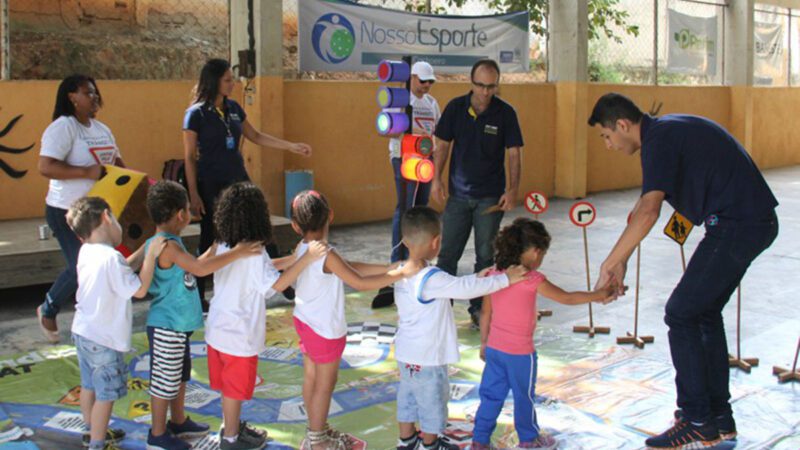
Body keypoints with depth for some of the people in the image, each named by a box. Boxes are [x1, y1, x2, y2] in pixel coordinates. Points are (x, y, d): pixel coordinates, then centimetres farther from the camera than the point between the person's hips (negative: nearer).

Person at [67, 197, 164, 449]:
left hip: (83, 332, 9)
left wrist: (148, 248, 7)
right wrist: (152, 255, -19)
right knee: (106, 395, 5)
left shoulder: (86, 252, 3)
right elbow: (140, 289, -21)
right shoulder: (111, 258, -25)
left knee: (89, 386, 24)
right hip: (103, 340, -9)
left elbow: (126, 267, 12)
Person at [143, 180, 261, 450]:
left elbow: (192, 267, 19)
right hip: (167, 326, -10)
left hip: (177, 324, 10)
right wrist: (236, 253, -30)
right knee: (164, 380, 4)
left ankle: (178, 422, 40)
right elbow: (199, 269, -37)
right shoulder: (169, 246, -24)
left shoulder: (159, 243, 9)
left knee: (180, 375, 24)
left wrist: (216, 249, 17)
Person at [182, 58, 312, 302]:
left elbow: (256, 136, 17)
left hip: (238, 180, 6)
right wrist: (193, 195, -12)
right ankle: (198, 296, 15)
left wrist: (292, 146, 12)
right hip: (211, 186, -5)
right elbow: (189, 158, -8)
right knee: (211, 239, 2)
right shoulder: (196, 114, -10)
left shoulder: (233, 108, 7)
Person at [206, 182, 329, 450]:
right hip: (239, 335, -7)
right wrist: (307, 259, -27)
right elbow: (277, 284, -27)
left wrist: (293, 259, 7)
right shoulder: (254, 254, -24)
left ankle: (232, 426, 39)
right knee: (235, 388, 9)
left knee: (229, 385, 22)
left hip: (218, 329, 7)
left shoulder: (224, 248, 2)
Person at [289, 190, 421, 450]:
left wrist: (387, 269, -7)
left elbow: (349, 267, -3)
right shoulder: (326, 255, -28)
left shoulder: (302, 249, -3)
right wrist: (401, 273, -25)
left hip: (304, 321, 8)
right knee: (325, 384, 8)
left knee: (311, 378, 20)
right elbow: (360, 283, -30)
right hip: (325, 330, -8)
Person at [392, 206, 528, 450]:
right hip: (427, 357, -8)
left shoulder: (402, 272, -1)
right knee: (432, 401, 12)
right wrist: (505, 279, -19)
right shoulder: (431, 278, -29)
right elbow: (465, 288, -28)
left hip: (406, 352, 8)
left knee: (408, 396, 22)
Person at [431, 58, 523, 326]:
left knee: (485, 256, 5)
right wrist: (436, 179, -4)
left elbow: (513, 153, -5)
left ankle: (478, 308, 17)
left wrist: (513, 190, -14)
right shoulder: (455, 108, -1)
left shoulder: (505, 113, -6)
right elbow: (443, 145, 5)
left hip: (491, 197, -1)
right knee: (448, 253, 5)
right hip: (458, 194, 2)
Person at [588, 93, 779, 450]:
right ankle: (720, 419, 23)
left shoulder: (660, 139, -15)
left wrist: (611, 264, -25)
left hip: (736, 225, -10)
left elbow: (648, 212, -29)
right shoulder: (669, 129, 17)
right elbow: (645, 207, 19)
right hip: (757, 222, 10)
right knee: (705, 312, 17)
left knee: (681, 314, -4)